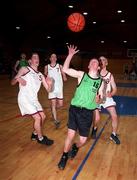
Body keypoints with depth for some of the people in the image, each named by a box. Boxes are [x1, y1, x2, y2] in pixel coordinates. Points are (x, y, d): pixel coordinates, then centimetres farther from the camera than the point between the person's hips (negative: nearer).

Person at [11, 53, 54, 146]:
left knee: (43, 117, 11)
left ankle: (35, 134, 33)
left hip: (34, 99, 7)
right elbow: (12, 82, -4)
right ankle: (40, 138, 11)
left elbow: (48, 89, 11)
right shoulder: (24, 69, -1)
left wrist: (50, 84, -11)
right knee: (37, 118, -10)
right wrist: (18, 79, -26)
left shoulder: (40, 75, 15)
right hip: (24, 99, -7)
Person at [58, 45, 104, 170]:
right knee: (70, 135, -5)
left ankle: (75, 148, 43)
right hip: (74, 109, -1)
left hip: (87, 112, 2)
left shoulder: (101, 82, 4)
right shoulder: (81, 75, 0)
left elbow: (100, 98, 10)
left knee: (83, 140, 5)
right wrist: (70, 55, -14)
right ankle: (64, 157, 23)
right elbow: (65, 69, -7)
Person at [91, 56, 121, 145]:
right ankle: (95, 129, 27)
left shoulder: (110, 75, -3)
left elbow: (115, 89, 0)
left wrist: (111, 94, -21)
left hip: (107, 97, 2)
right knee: (97, 118, -10)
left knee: (114, 116, -7)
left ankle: (114, 135, 17)